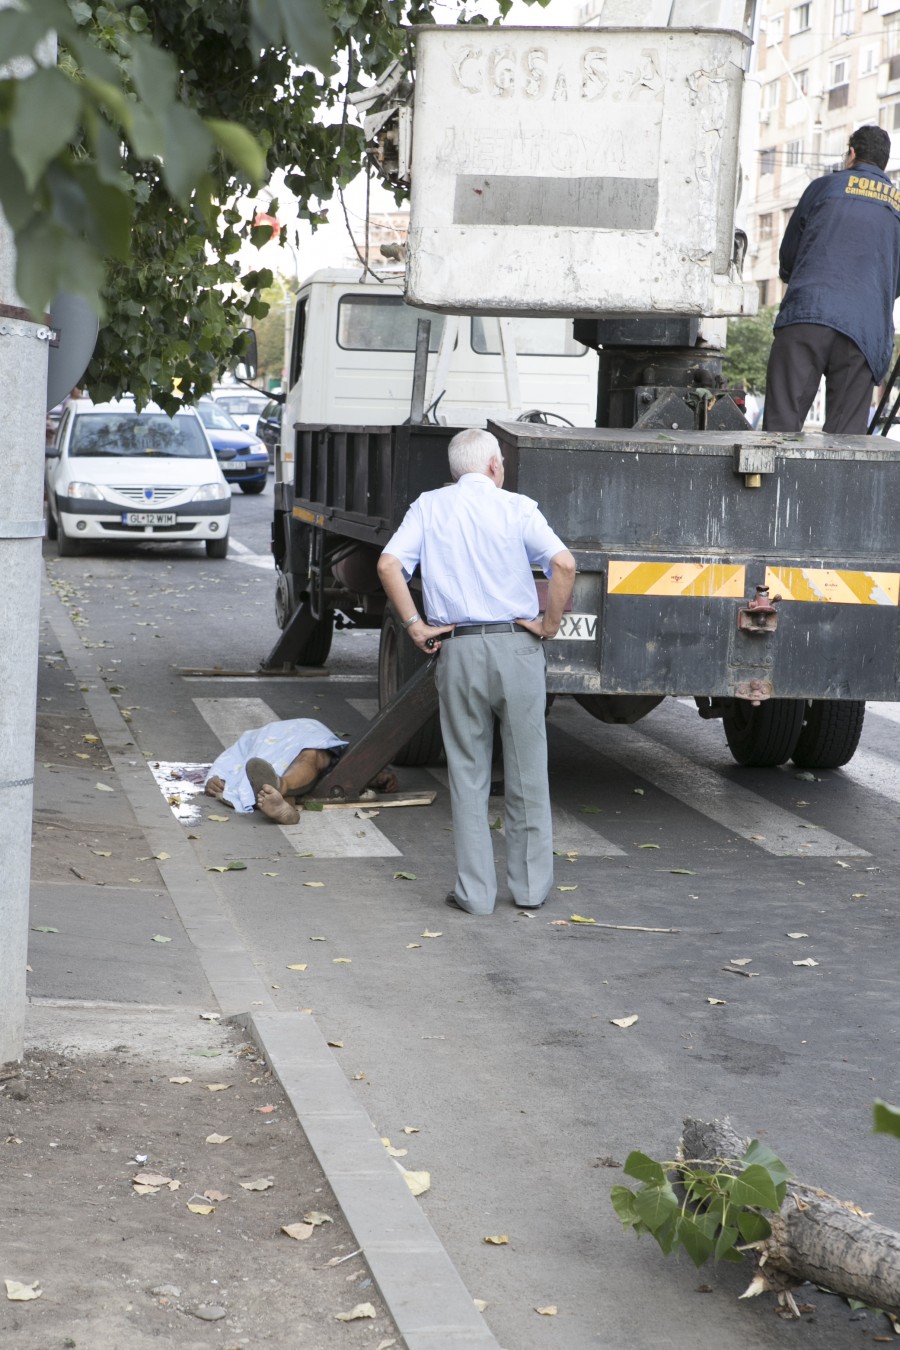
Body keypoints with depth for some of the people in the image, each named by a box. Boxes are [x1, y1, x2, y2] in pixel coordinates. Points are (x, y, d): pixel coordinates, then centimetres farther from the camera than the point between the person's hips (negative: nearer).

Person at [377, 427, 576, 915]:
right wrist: (549, 622, -3)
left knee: (468, 774, 9)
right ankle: (530, 885, 17)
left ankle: (475, 891, 10)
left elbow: (388, 566, -6)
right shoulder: (516, 508, 0)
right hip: (516, 647, -1)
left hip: (458, 649, 1)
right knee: (527, 772, 10)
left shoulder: (428, 508, 7)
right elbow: (564, 564, -14)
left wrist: (415, 626, -1)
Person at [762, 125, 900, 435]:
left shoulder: (826, 186, 14)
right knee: (845, 435, 0)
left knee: (781, 424, -8)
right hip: (867, 333, 2)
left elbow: (787, 257, 19)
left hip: (805, 315, -2)